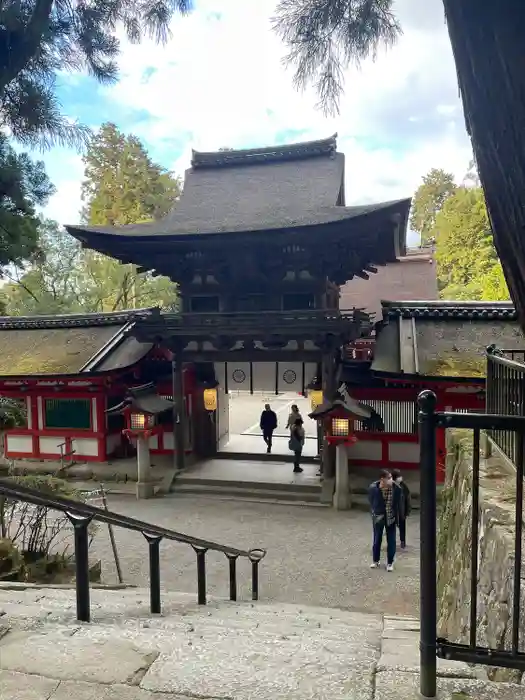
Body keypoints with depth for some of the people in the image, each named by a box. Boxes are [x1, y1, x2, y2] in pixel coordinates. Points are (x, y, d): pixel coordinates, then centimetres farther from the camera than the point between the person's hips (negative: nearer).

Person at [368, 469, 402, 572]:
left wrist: (396, 517, -2)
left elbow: (398, 504, -5)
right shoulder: (373, 488, -19)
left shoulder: (396, 488, -18)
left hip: (391, 517, 0)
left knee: (391, 541, 7)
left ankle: (390, 563, 23)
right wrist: (374, 513, -1)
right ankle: (375, 561, 32)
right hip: (378, 517, 0)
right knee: (377, 540, 13)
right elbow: (371, 502, -2)